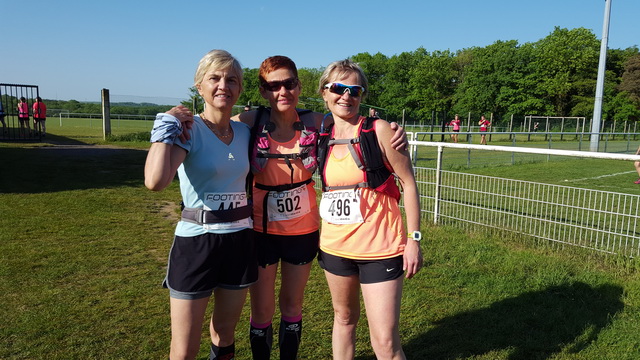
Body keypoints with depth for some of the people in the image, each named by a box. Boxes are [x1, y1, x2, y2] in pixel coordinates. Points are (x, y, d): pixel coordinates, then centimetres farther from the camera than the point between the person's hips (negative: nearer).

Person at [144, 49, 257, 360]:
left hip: (240, 241, 5)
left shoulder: (245, 131, 5)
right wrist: (168, 124, -22)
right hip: (196, 242, -5)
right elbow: (155, 180, -31)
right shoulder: (187, 129, -12)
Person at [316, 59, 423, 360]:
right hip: (334, 246, 5)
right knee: (344, 317, 21)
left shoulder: (379, 131, -9)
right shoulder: (322, 138, 4)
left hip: (379, 248, -5)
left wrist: (414, 239, -10)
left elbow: (408, 182, -7)